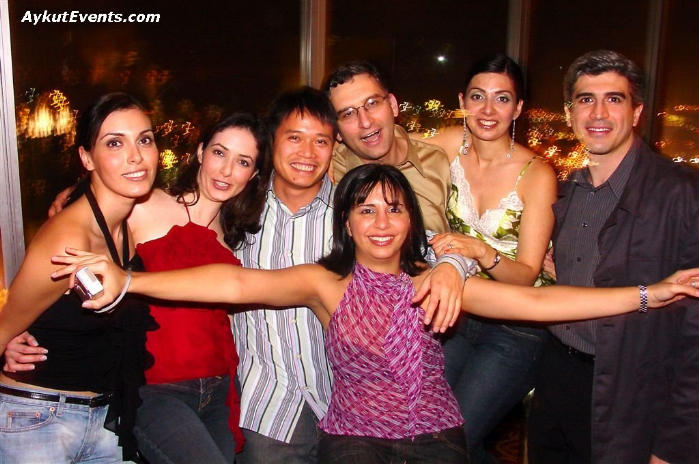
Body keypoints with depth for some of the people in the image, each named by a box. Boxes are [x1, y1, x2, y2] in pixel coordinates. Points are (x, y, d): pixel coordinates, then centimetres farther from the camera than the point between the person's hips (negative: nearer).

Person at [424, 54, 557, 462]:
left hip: (515, 331, -4)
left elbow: (527, 275, -16)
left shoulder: (537, 175, -14)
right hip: (458, 314, 4)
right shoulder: (452, 145, -5)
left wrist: (481, 251, -32)